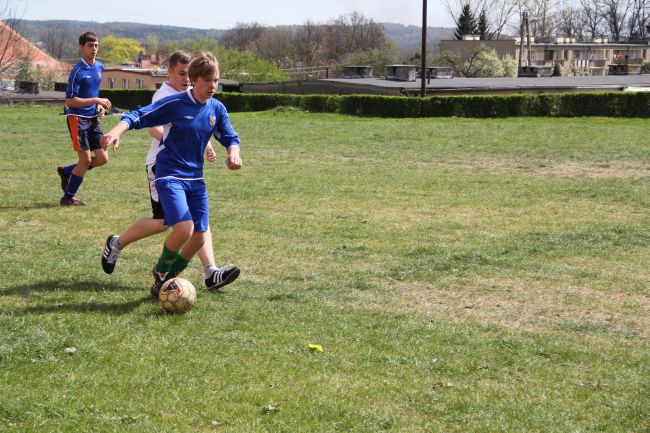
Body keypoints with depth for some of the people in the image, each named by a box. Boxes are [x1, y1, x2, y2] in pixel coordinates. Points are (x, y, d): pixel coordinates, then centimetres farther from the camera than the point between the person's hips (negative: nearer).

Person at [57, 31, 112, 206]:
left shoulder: (100, 67, 8)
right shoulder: (78, 70, -15)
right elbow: (70, 101, -18)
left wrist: (100, 106, 6)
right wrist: (96, 100, -21)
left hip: (93, 118, 7)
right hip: (77, 118, -7)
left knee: (103, 158, 4)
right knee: (86, 160, -6)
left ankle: (66, 171, 24)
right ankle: (68, 197, 10)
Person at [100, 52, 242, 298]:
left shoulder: (217, 109, 4)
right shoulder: (175, 103, -12)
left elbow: (230, 137, 12)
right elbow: (138, 116, -13)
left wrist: (233, 152, -11)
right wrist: (117, 131, -31)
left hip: (195, 178, 6)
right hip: (170, 175, -6)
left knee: (200, 237, 1)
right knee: (184, 228, -23)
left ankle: (167, 280, 24)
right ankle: (160, 271, 7)